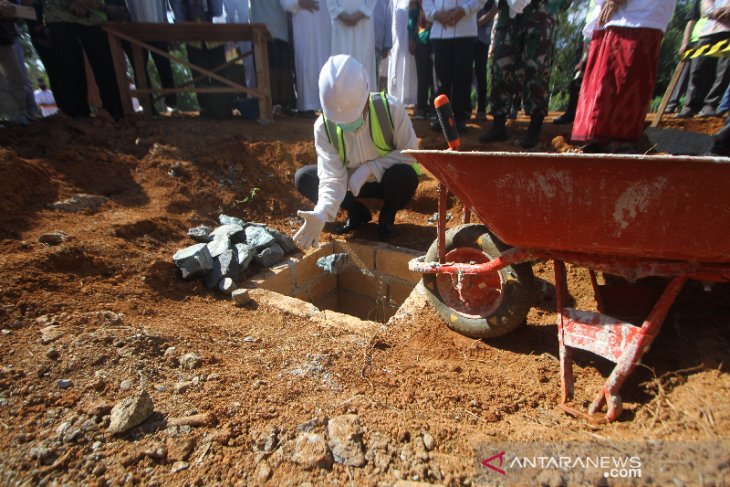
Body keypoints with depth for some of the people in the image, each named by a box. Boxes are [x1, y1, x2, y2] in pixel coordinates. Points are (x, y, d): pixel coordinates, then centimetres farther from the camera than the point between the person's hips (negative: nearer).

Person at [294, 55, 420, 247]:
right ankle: (358, 213, 4)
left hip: (387, 180, -2)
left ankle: (387, 217, -3)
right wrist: (321, 213, -44)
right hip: (351, 182, 3)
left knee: (405, 174, -37)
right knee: (302, 177, -16)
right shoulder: (324, 126, -21)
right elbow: (332, 178, -26)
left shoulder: (390, 108, -26)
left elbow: (410, 152, -20)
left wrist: (369, 168, -31)